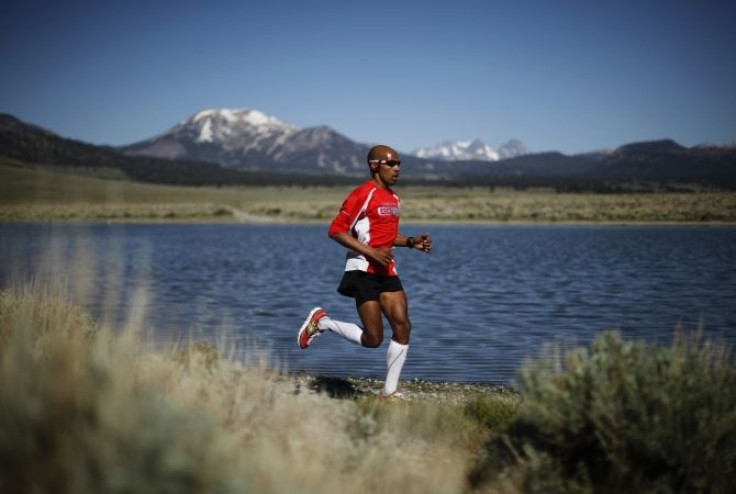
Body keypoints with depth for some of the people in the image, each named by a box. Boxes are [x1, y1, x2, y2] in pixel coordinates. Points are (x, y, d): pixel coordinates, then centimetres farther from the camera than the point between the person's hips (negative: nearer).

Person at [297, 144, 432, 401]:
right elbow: (336, 230, -14)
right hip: (364, 272, -8)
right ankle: (321, 321, 14)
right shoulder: (364, 194, -11)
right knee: (373, 339, -8)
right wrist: (371, 252, -21)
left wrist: (411, 242, 11)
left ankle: (389, 392, 6)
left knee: (403, 326, -3)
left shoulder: (393, 198, 17)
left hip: (387, 272, 8)